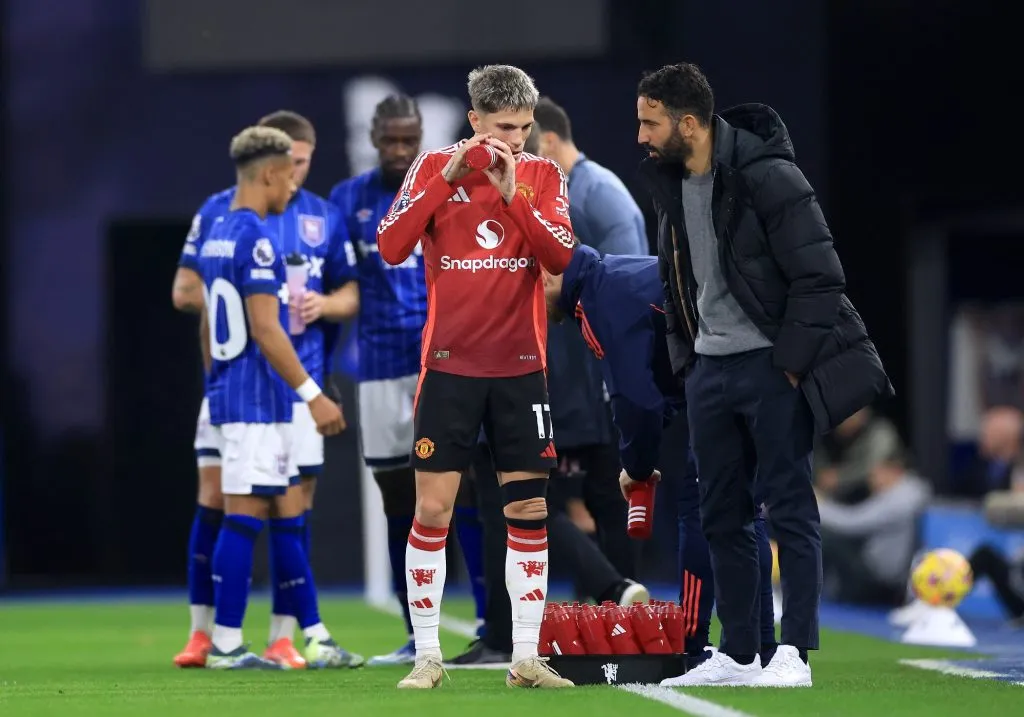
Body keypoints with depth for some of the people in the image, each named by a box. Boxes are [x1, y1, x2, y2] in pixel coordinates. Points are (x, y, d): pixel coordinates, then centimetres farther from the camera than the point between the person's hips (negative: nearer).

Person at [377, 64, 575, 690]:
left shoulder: (544, 175, 4)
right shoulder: (433, 167, 1)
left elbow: (560, 257, -9)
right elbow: (391, 248, -9)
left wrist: (511, 194, -19)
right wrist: (447, 179, -16)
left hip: (520, 367, 1)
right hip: (450, 364, -1)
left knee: (529, 512, 1)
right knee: (432, 509, -2)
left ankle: (526, 658, 6)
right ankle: (427, 656, 5)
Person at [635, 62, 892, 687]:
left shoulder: (768, 178, -16)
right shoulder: (672, 187, 8)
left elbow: (819, 277, -16)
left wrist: (790, 364, -16)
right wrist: (685, 357, 13)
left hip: (771, 364, -8)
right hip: (710, 369, 8)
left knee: (790, 506, -5)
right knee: (723, 516, 9)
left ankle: (795, 654, -4)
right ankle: (738, 655, 15)